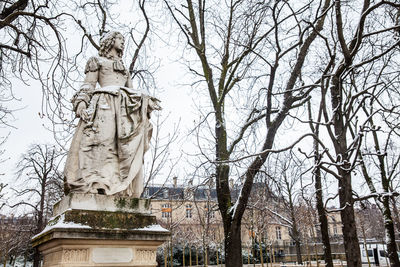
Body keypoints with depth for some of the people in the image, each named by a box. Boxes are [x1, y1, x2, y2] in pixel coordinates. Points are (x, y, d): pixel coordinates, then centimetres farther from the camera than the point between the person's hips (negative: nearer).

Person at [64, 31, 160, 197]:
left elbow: (132, 91, 26)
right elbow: (88, 84, 7)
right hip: (104, 104, -5)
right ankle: (95, 184, -31)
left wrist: (147, 101, 8)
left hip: (125, 107, 5)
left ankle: (121, 188, -21)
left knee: (125, 147, -12)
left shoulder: (124, 68, 35)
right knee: (102, 140, -22)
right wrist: (81, 101, -10)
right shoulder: (97, 60, 21)